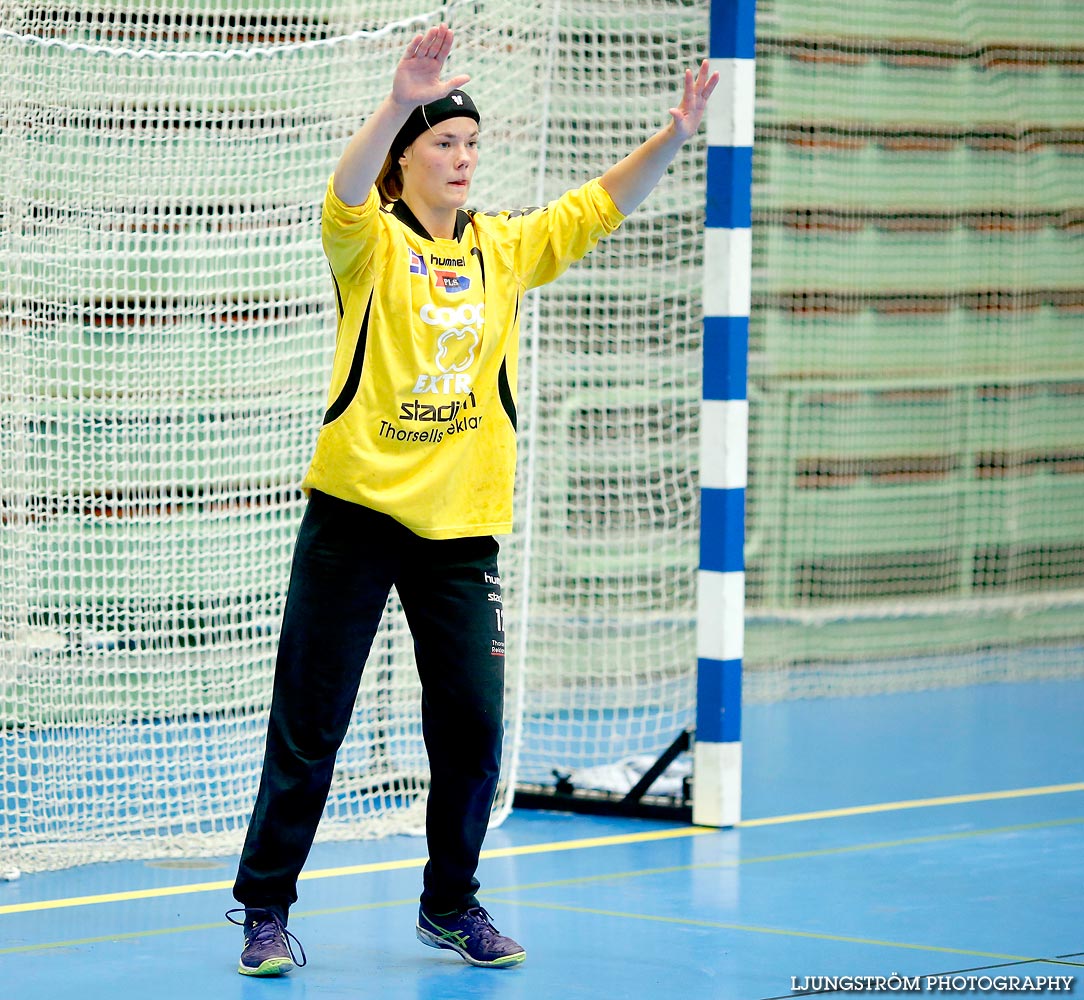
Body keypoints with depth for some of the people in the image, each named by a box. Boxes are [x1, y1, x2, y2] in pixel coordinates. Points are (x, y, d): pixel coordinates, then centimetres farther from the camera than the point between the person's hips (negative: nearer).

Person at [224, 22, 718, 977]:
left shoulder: (505, 247, 9)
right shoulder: (371, 242, -5)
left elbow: (599, 206, 6)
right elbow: (349, 189, -26)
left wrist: (675, 134, -10)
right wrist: (399, 101, -43)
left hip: (462, 529, 4)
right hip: (355, 512, -4)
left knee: (474, 723, 3)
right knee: (309, 725, 1)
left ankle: (451, 903, 21)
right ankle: (266, 908, 12)